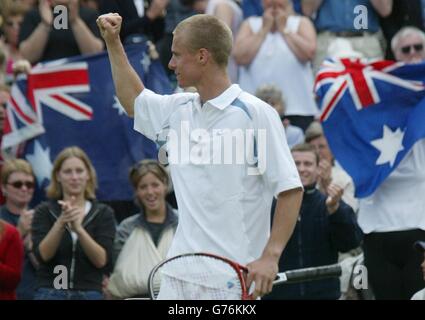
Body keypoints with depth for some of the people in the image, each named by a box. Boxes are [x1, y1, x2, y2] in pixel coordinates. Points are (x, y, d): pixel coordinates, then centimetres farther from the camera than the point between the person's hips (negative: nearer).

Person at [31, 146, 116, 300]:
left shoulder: (103, 213, 7)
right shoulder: (44, 211, 6)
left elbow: (102, 260, -6)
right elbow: (43, 255, -8)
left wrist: (78, 228, -21)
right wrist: (60, 222, -24)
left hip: (89, 295, 1)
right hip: (50, 294, -1)